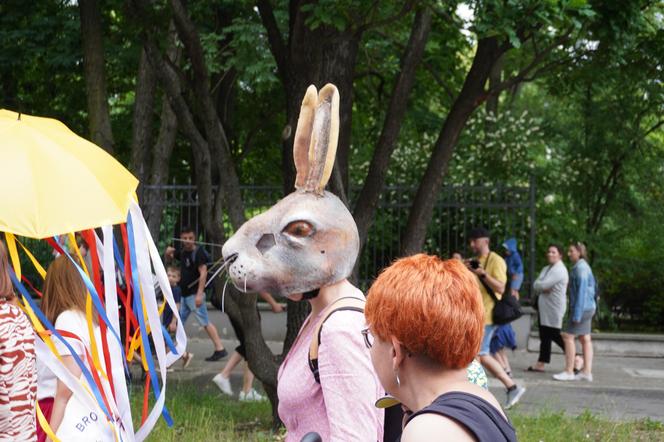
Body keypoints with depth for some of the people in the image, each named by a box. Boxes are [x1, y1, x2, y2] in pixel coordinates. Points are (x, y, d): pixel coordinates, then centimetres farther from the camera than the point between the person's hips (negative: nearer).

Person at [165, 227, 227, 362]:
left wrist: (199, 294, -27)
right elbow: (169, 260, 28)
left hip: (194, 294, -8)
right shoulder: (182, 252, 12)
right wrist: (168, 253, 3)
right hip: (184, 294, 8)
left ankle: (220, 349, -9)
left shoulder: (198, 252, -12)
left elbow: (203, 273, -19)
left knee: (205, 322, -10)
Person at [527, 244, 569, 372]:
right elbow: (536, 286, 9)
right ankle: (541, 364, 13)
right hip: (544, 309, 9)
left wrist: (540, 286, 0)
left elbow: (542, 285, -21)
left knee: (557, 336, -5)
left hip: (554, 310, -9)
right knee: (544, 336, 10)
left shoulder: (559, 270, -12)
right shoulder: (546, 269, 18)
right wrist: (543, 288, -11)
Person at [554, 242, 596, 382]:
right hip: (588, 307, 10)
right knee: (585, 339, 9)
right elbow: (592, 287, 20)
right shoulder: (583, 266, 15)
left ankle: (569, 371, -5)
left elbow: (582, 291, -21)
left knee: (568, 336, -7)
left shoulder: (580, 268, -16)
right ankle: (587, 371, 9)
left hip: (582, 307, -10)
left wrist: (577, 314, -22)